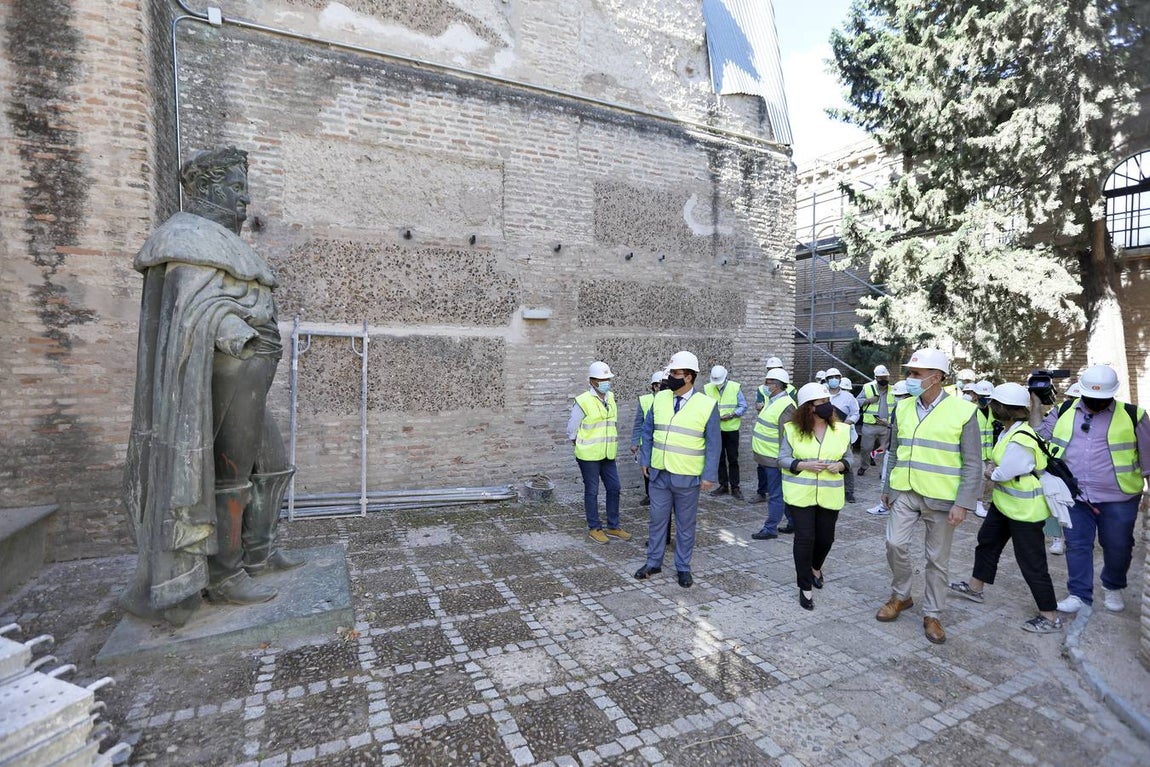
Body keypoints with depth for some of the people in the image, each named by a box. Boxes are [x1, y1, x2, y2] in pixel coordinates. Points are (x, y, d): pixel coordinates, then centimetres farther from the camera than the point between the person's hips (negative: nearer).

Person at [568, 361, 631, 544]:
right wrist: (582, 447, 2)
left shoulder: (610, 398, 5)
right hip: (589, 456, -6)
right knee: (592, 491, 6)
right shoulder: (583, 402, -14)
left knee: (614, 488, 10)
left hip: (608, 455, 6)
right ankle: (594, 528, 20)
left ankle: (613, 526, 25)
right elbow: (572, 428, -6)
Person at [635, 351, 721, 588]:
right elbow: (648, 431, 9)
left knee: (685, 524, 12)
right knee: (657, 520, 14)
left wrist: (709, 475, -9)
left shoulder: (707, 405, -10)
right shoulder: (660, 398, 0)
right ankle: (653, 562, 30)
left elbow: (713, 444, -7)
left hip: (688, 478, -3)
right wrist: (645, 460, 5)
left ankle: (683, 567, 29)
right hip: (659, 474, 3)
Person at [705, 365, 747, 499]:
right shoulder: (707, 388, -3)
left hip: (731, 428, -2)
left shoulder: (735, 387, -7)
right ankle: (723, 485, 21)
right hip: (715, 429, 2)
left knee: (733, 459, 5)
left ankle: (734, 487, 13)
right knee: (719, 458, 10)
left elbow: (743, 406, -5)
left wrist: (730, 415, -19)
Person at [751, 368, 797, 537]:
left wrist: (782, 459, -22)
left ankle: (770, 528, 9)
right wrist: (758, 456, 22)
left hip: (774, 459, -10)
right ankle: (794, 522, 30)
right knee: (784, 493, 19)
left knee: (775, 495, 1)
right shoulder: (774, 401, 13)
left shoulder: (786, 405, -19)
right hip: (766, 457, 10)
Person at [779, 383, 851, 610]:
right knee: (804, 538, -2)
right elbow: (782, 459, -3)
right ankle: (805, 587, 14)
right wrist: (803, 465, -19)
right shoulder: (793, 429, -8)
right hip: (800, 495, -3)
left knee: (826, 537, 13)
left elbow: (848, 458, 9)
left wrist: (841, 466, -13)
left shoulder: (842, 430, 1)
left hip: (829, 495, 3)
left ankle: (815, 567, 46)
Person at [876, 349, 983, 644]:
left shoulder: (963, 411, -10)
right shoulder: (903, 408, 2)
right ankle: (900, 596, 24)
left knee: (937, 559, 9)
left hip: (941, 498, -3)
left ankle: (932, 615, 25)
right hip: (905, 493, 3)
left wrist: (963, 503, -12)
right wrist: (887, 488, 13)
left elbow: (973, 463, -7)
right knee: (895, 544, 0)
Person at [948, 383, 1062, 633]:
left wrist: (990, 472, -4)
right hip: (1005, 502, 10)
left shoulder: (1020, 440, -29)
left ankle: (1050, 617, 15)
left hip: (1024, 508, -10)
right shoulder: (1009, 431, 2)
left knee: (1031, 561, 0)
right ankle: (975, 587, 37)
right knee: (987, 540, 21)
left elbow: (1002, 474, -24)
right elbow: (1000, 465, 11)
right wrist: (994, 469, -8)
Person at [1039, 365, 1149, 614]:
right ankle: (1079, 594, 14)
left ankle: (1113, 588, 38)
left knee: (1117, 546, 14)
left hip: (1118, 498, -1)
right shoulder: (1063, 413, 3)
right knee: (1077, 545, 5)